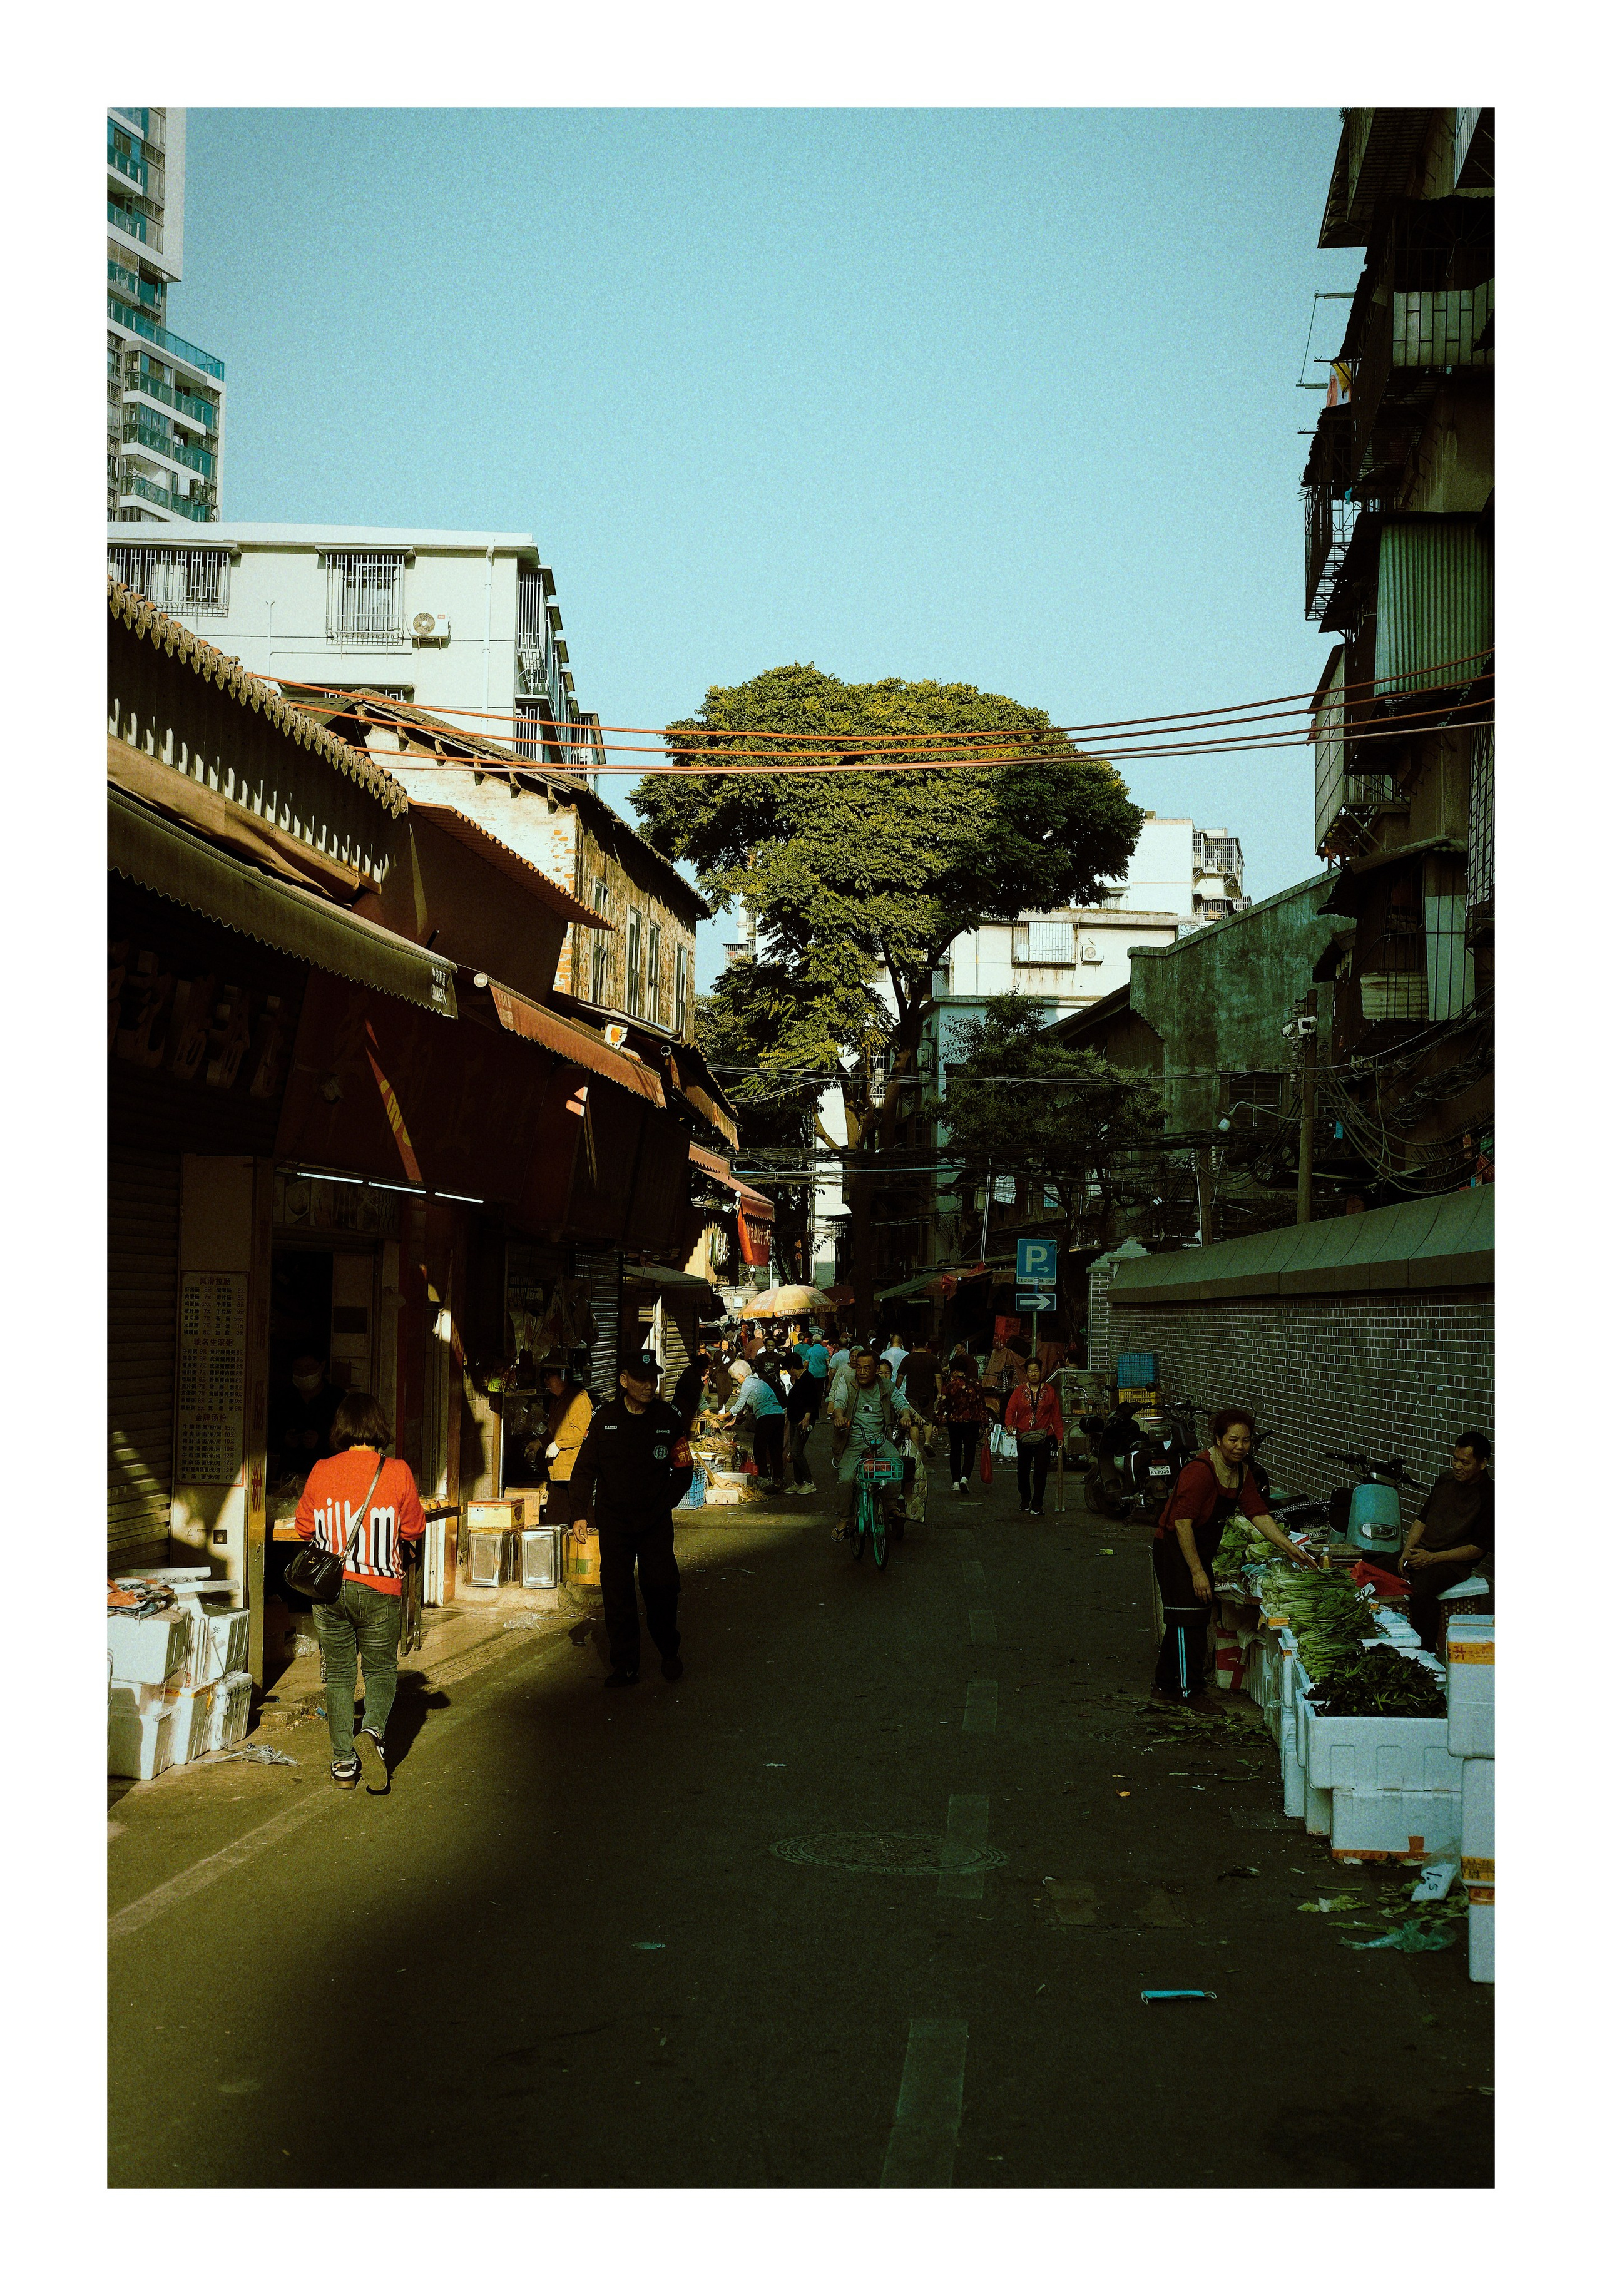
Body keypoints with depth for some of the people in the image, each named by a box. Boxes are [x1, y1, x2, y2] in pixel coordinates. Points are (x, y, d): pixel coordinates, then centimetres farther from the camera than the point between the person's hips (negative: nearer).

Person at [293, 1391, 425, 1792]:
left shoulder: (321, 1472, -4)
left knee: (338, 1673, 13)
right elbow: (413, 1528, 5)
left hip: (329, 1589, 1)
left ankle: (343, 1761, 11)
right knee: (381, 1670, 13)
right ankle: (372, 1730, -13)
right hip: (380, 1589, -1)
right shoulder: (397, 1472, -8)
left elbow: (303, 1528, 10)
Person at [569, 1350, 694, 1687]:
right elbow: (585, 1469, 8)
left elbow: (683, 1470, 7)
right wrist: (581, 1513, 2)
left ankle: (669, 1653, 19)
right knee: (617, 1595, 0)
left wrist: (662, 1507, -2)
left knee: (661, 1589, -4)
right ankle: (625, 1667, 9)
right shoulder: (605, 1418, 1)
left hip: (656, 1522, -1)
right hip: (613, 1522, 1)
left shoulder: (668, 1419, 0)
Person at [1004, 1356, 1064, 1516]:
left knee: (1040, 1471, -8)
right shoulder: (1019, 1391, 4)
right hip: (1023, 1437, 1)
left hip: (1044, 1437, -1)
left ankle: (1036, 1505, -4)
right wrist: (1009, 1424, -25)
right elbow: (1010, 1409, -5)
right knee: (1023, 1471, 12)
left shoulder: (1049, 1392, 5)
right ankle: (1025, 1500, 34)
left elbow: (1056, 1415, 6)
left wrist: (1059, 1436, 1)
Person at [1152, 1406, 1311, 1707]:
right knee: (1189, 1618, -8)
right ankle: (1190, 1690, 0)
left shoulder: (1242, 1472, 3)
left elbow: (1259, 1514, 4)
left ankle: (1165, 1684, 25)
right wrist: (1198, 1572, -25)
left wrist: (1289, 1547, -6)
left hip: (1200, 1551, 9)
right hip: (1174, 1549, -9)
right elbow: (1182, 1523, -26)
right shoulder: (1200, 1472, -25)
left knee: (1190, 1619, 14)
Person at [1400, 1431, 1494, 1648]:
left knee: (1420, 1590, -36)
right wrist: (1407, 1551, 1)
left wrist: (1433, 1558, -16)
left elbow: (1478, 1548, -10)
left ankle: (1425, 1652, -22)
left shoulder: (1489, 1496, -7)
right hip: (1420, 1551, 6)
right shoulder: (1445, 1480, 13)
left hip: (1454, 1562, -6)